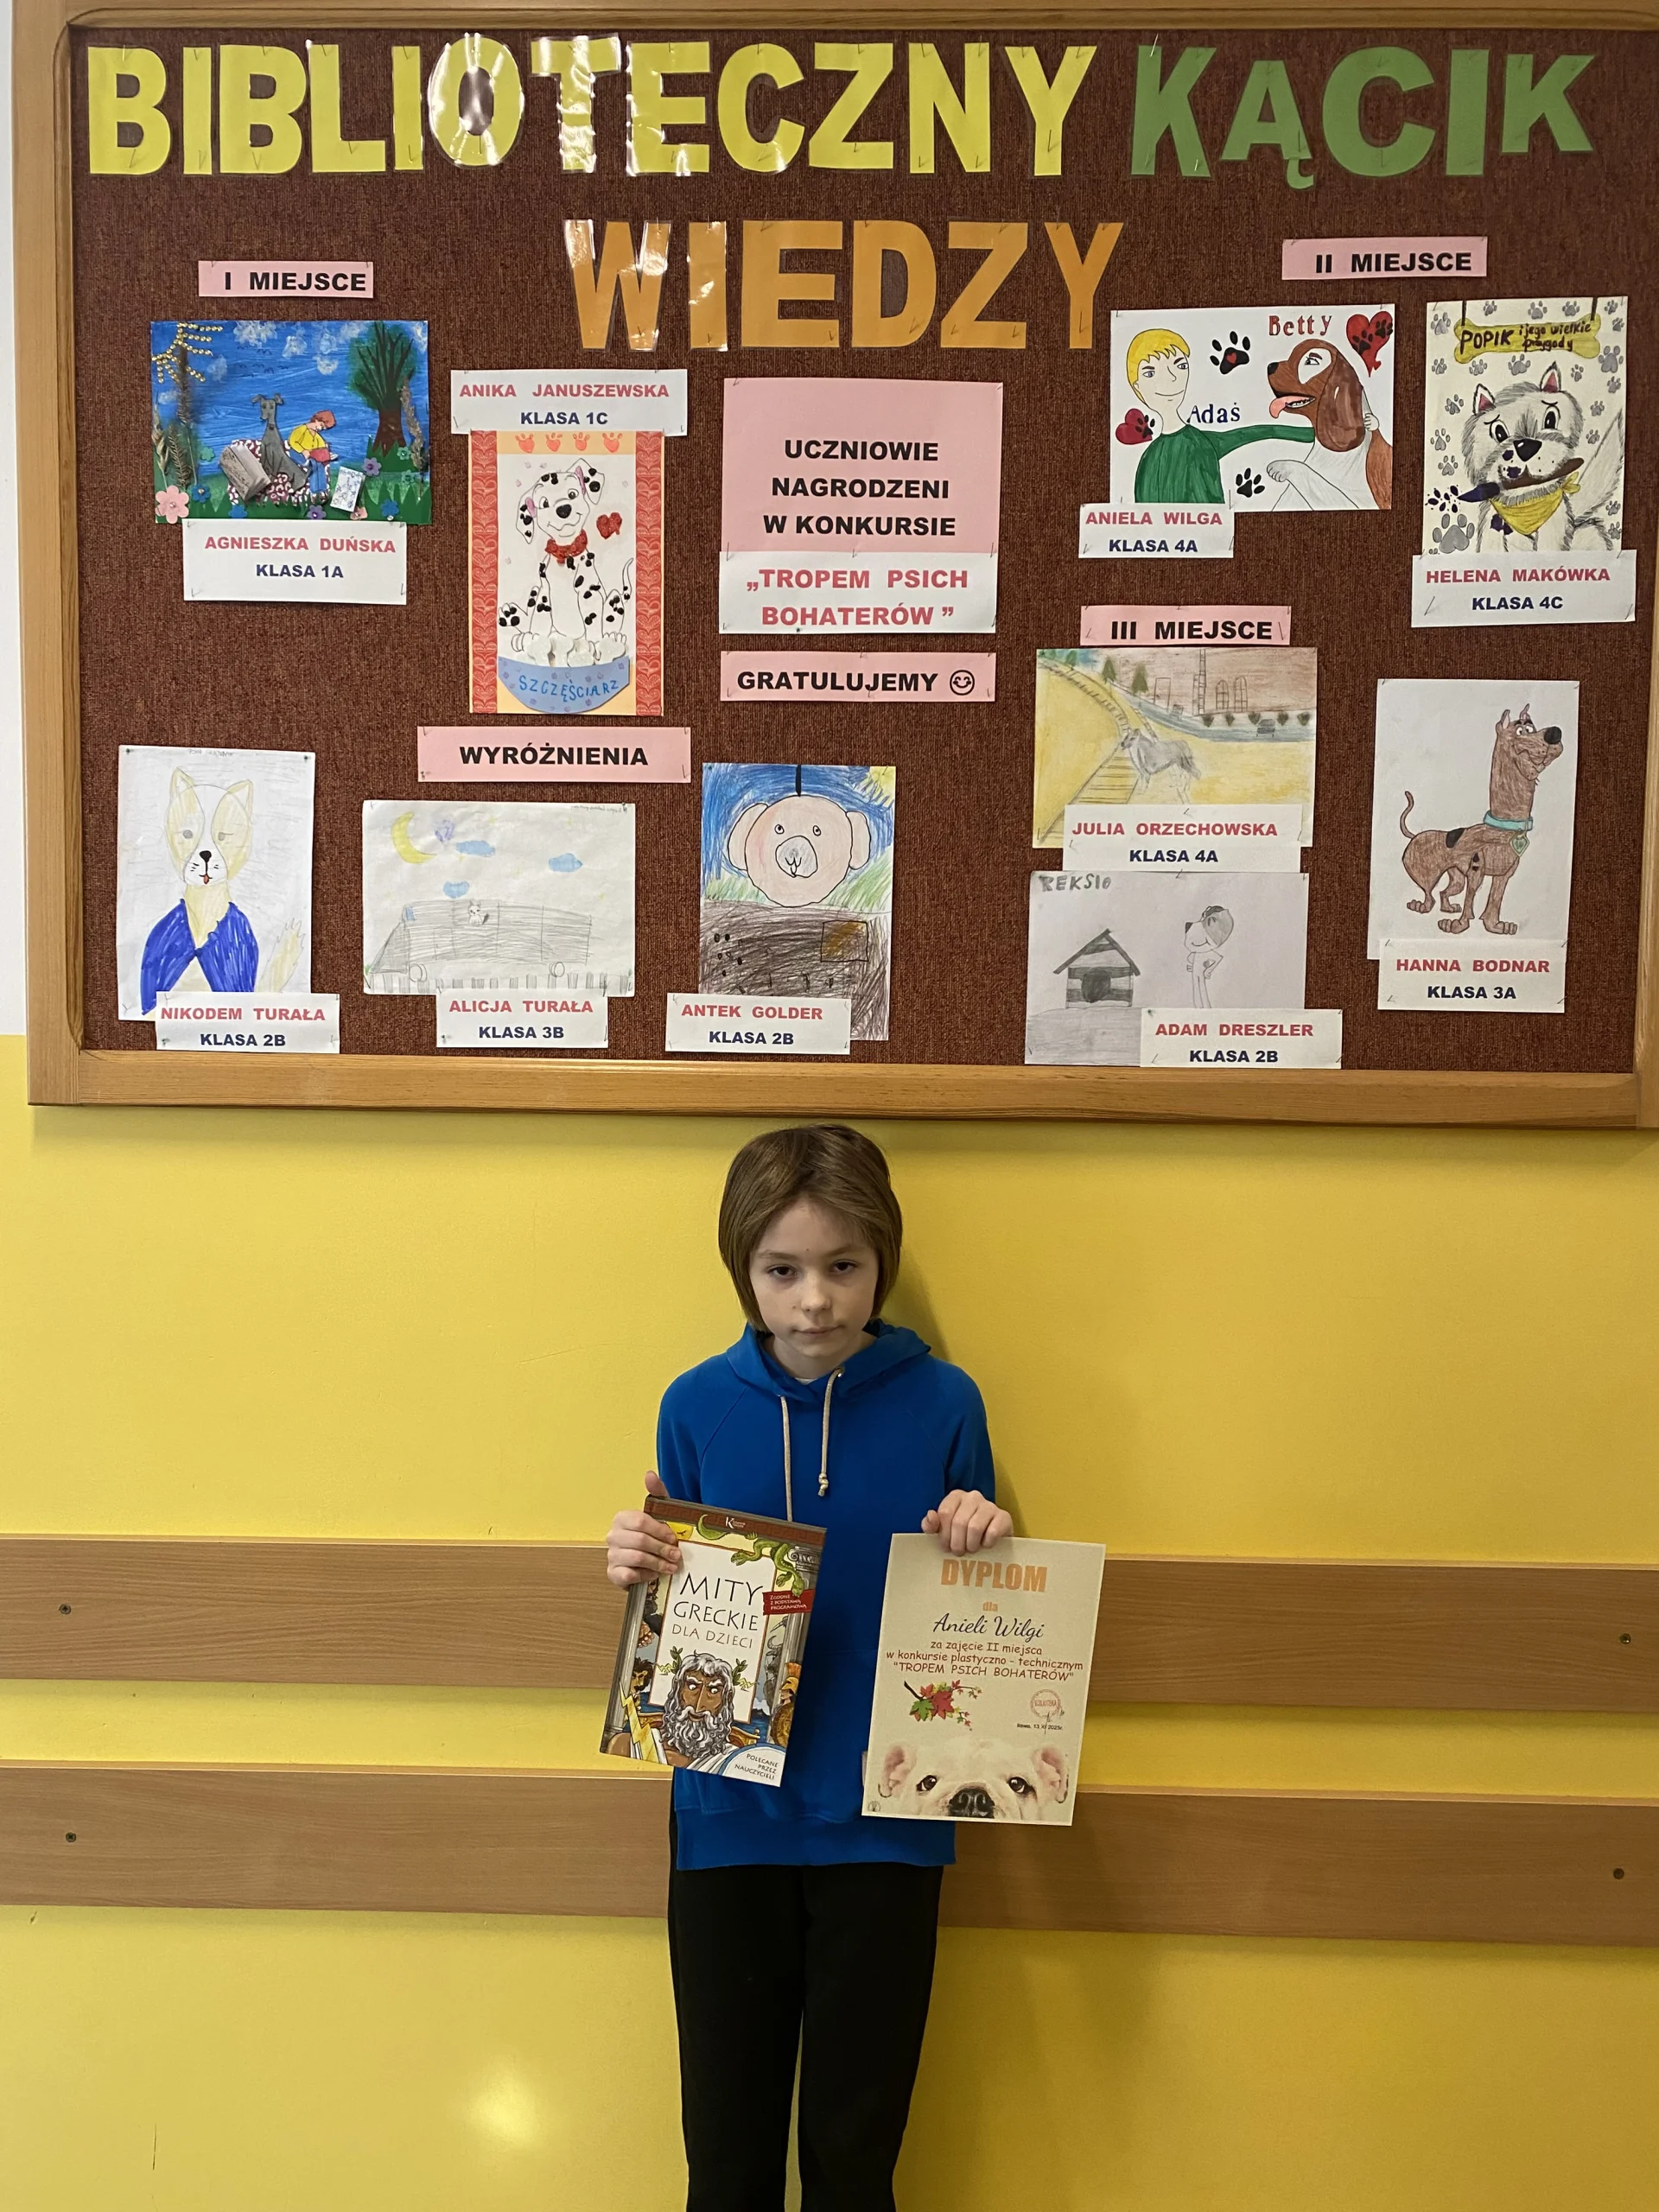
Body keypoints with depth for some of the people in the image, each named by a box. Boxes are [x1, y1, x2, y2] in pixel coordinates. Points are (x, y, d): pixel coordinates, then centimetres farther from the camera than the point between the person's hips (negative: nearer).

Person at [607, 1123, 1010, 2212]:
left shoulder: (942, 1403, -5)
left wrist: (982, 1551, -17)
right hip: (728, 1821, 1)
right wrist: (644, 1571, -14)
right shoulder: (697, 1406, -2)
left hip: (883, 1825, -1)